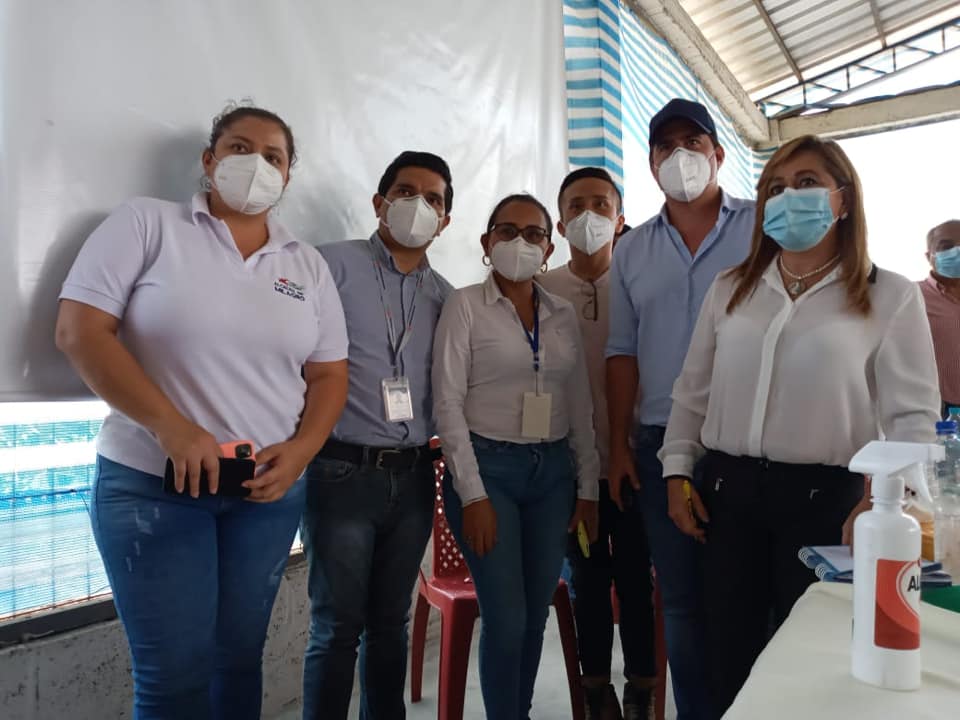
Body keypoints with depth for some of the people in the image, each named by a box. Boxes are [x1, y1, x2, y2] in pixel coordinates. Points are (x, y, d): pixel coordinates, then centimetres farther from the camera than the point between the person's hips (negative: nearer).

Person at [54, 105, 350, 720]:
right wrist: (171, 426, -19)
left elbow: (329, 374, 8)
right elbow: (81, 330, -10)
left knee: (240, 656, 16)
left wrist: (300, 450, -10)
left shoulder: (308, 265, 9)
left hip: (270, 491, 4)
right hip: (153, 482, -3)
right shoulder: (147, 223, -2)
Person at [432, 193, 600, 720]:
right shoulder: (465, 305, -3)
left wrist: (587, 488, 7)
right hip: (487, 466, -4)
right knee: (506, 618, -3)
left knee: (536, 616, 10)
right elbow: (447, 403, -9)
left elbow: (581, 407, 12)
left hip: (553, 471, 4)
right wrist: (473, 494, -13)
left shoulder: (564, 315, 10)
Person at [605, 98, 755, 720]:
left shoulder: (763, 226, 2)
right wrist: (618, 446, 5)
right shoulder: (632, 250, 11)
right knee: (682, 601, 11)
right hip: (661, 445, 3)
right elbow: (623, 352, 9)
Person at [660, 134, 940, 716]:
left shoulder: (891, 296, -2)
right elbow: (693, 390, 10)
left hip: (825, 494, -3)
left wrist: (880, 499, -18)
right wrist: (678, 473, 4)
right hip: (728, 488, 3)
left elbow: (912, 413, -6)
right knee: (728, 658, 14)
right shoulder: (731, 289, 8)